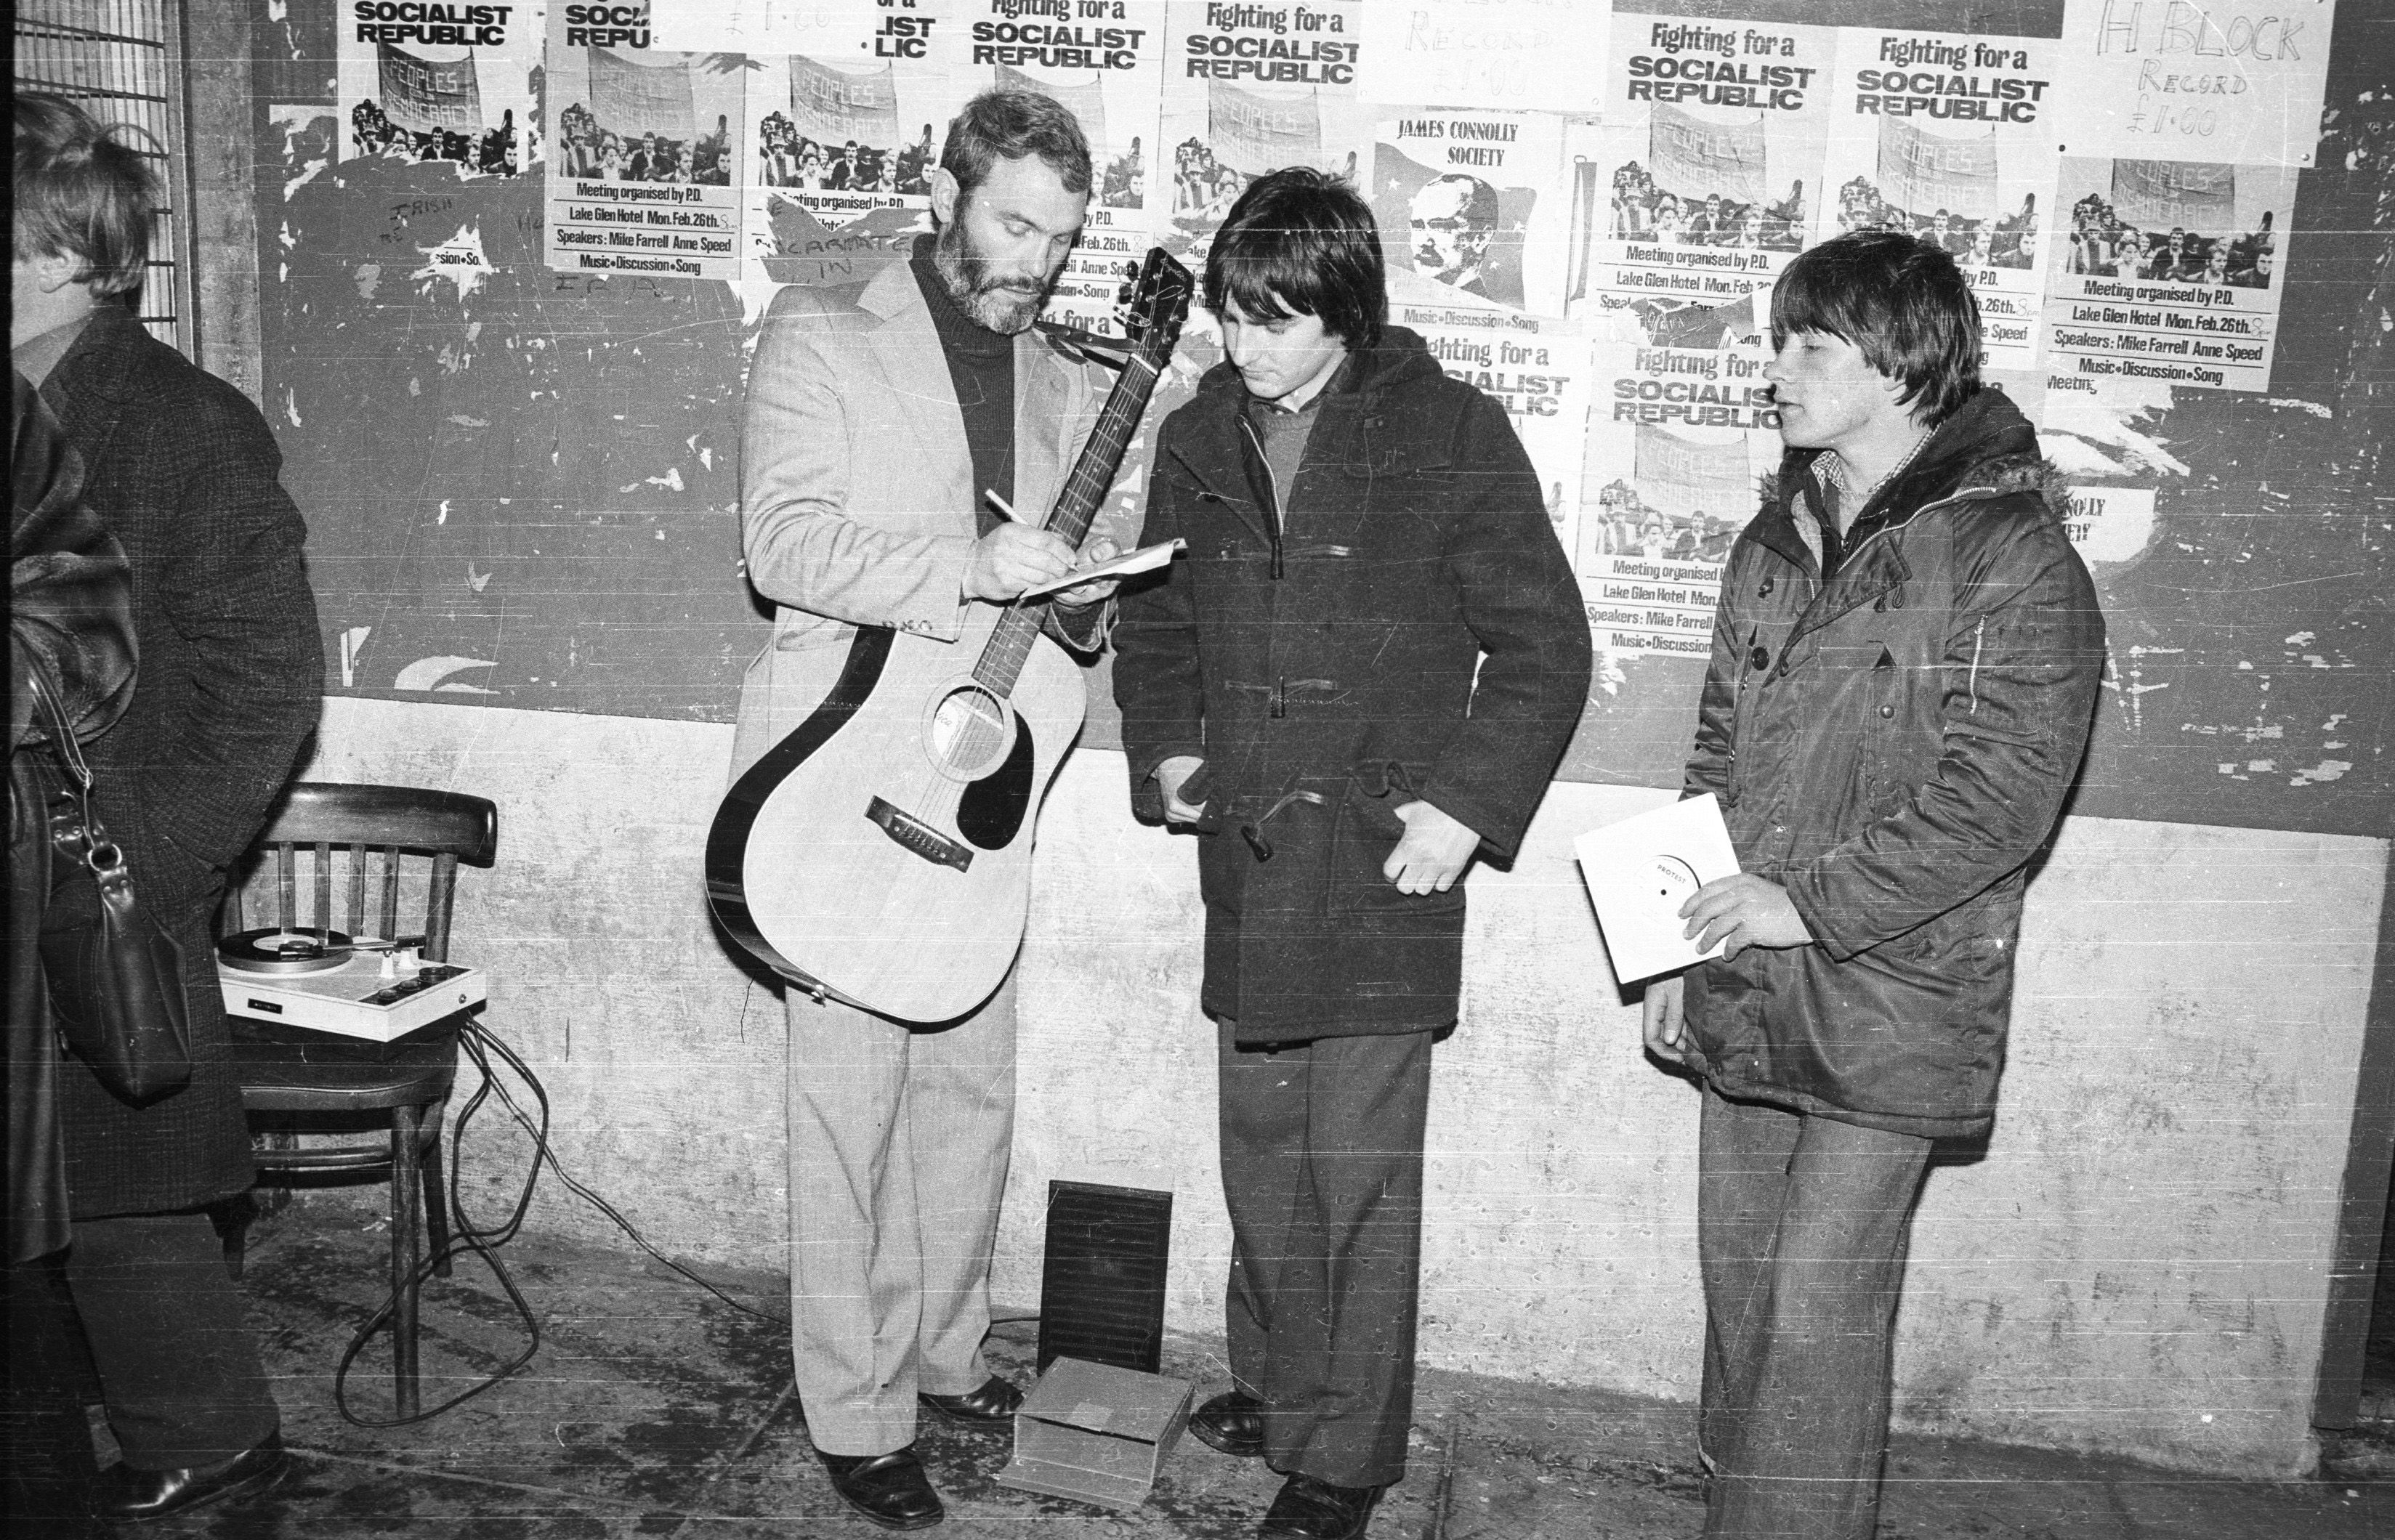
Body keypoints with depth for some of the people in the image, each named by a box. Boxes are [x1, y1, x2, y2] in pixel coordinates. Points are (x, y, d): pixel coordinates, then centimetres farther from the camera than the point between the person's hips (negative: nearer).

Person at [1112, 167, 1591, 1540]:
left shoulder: (1451, 436, -6)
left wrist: (1467, 807, -11)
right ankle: (1277, 1389, 36)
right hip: (1247, 857, 5)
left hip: (1386, 860, -5)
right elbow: (1156, 624, 21)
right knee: (1262, 1149, 16)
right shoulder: (1200, 440, 8)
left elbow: (1544, 645, -3)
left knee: (1361, 1169, 1)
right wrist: (1165, 750, 7)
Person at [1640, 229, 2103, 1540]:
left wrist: (1811, 901, -18)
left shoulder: (2014, 559, -10)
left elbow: (2004, 794, -16)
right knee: (1737, 1290, 16)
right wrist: (1678, 945, 11)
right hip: (1741, 994, 6)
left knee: (1819, 1319, -1)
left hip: (1889, 1004, -6)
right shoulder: (1776, 541, 11)